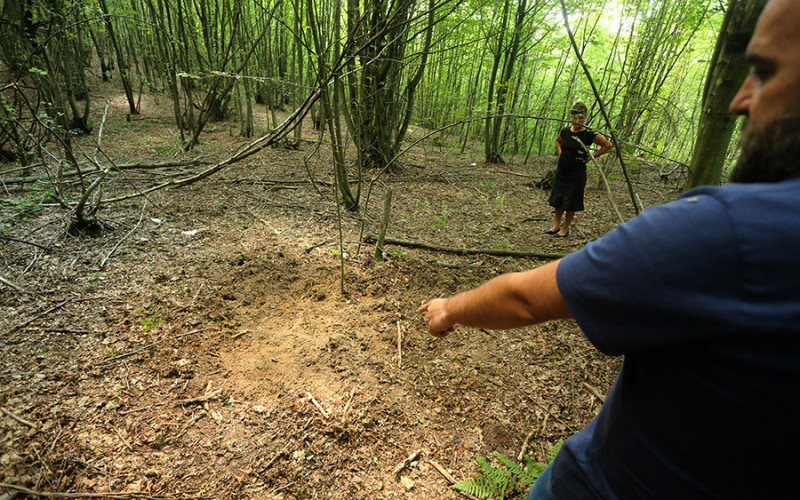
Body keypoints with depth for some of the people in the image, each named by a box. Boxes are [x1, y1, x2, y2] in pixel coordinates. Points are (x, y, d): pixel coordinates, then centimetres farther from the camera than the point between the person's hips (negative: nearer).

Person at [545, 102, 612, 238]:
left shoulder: (589, 134, -12)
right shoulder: (565, 131, 1)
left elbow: (607, 145, -6)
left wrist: (591, 157, -8)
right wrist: (560, 152, 8)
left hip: (577, 173, -5)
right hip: (561, 171, 5)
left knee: (571, 202, 4)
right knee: (557, 199, 12)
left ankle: (565, 229, 19)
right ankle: (556, 225, 28)